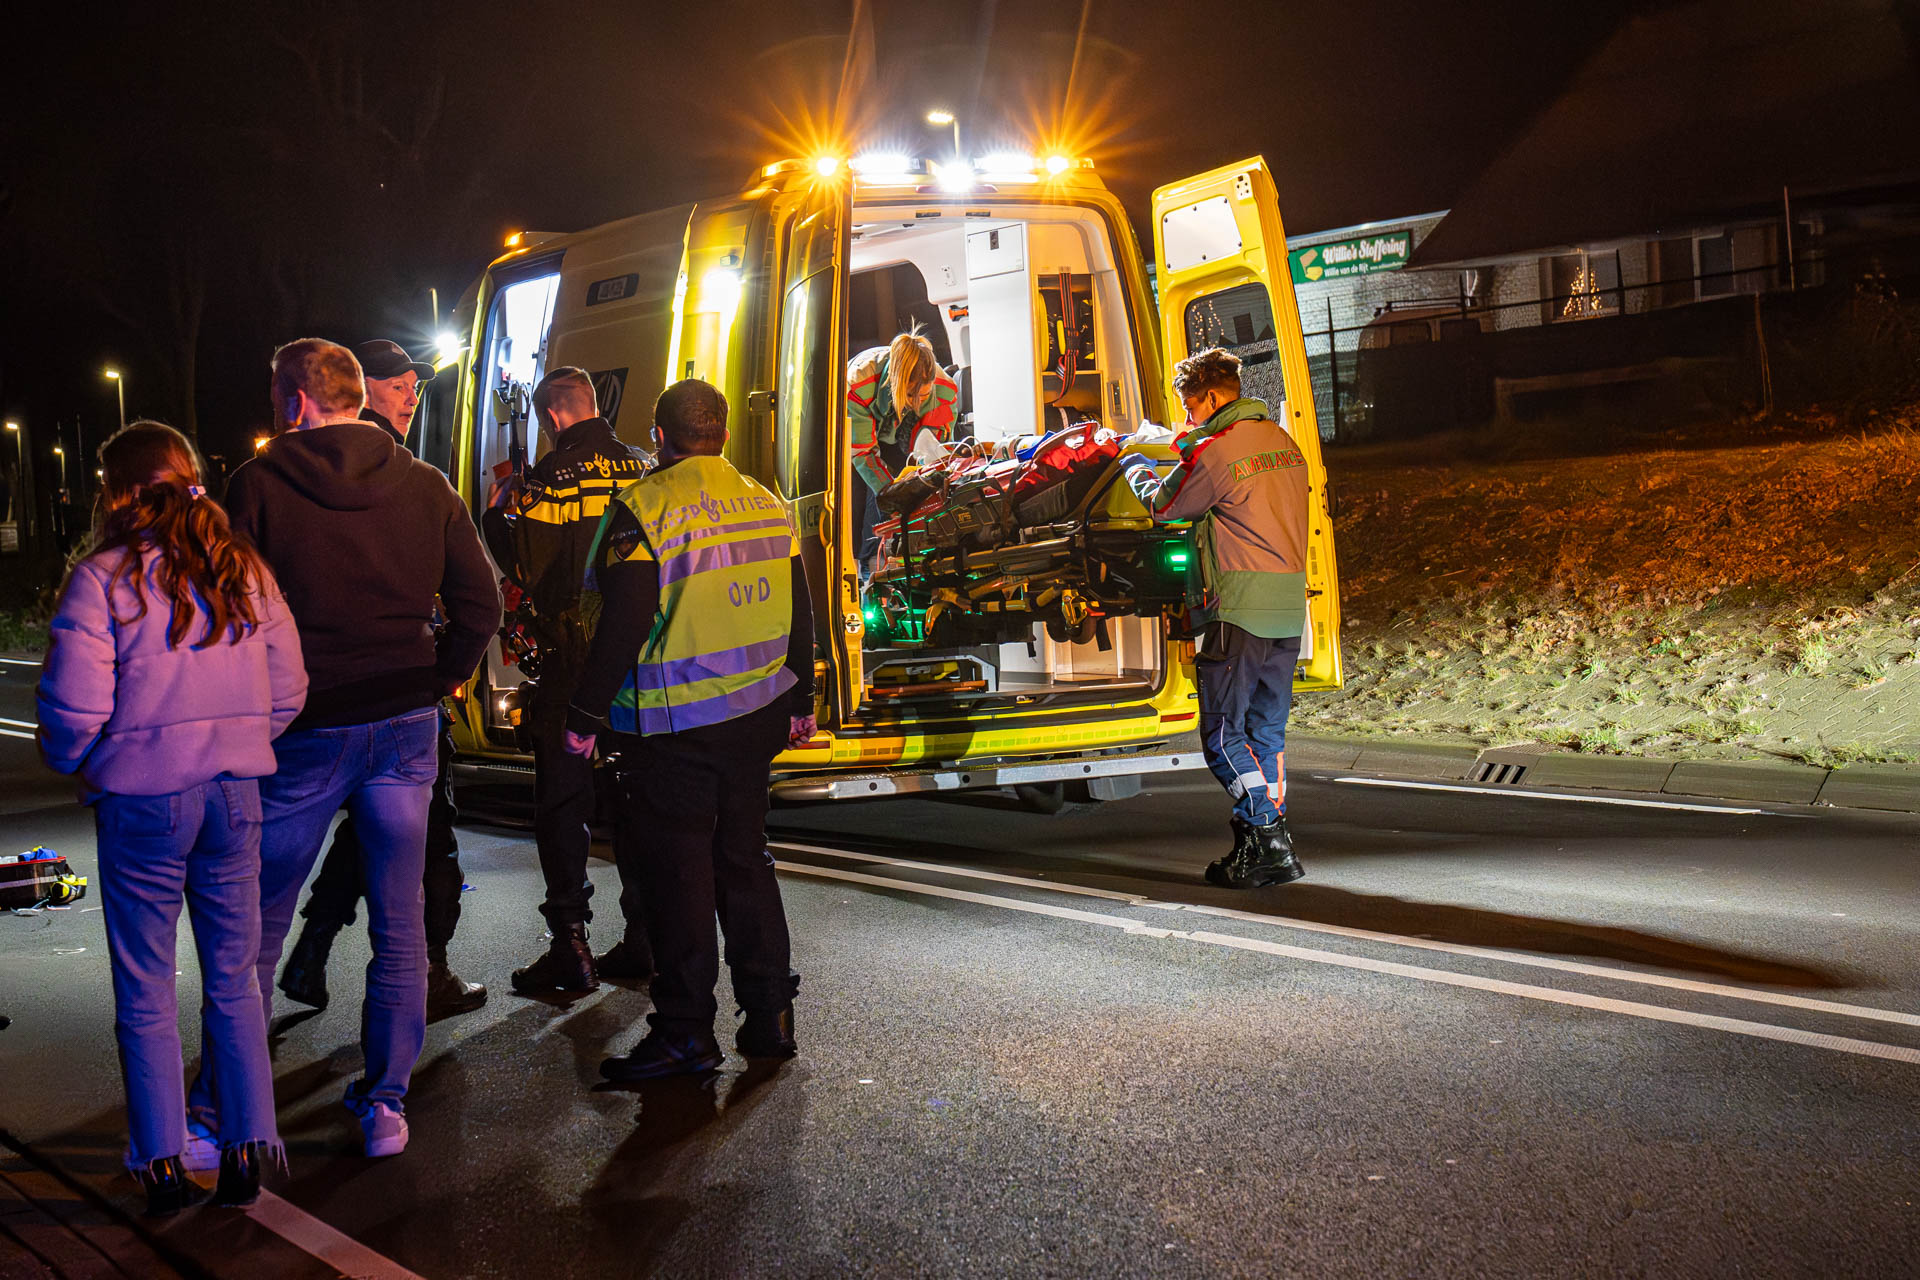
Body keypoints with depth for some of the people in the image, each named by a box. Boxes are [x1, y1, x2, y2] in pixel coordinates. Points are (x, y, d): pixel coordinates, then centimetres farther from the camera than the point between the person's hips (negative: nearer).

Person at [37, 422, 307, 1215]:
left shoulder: (103, 577, -10)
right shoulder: (246, 571, 3)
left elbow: (74, 709, -12)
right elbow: (287, 692, 4)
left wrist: (72, 763, 8)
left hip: (141, 801, -4)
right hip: (235, 794, 4)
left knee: (144, 993, 10)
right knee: (233, 981, 12)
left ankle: (163, 1166, 16)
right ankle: (245, 1152, 18)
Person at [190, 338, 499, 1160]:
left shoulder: (259, 485, -5)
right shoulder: (426, 488, 2)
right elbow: (481, 604, -1)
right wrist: (440, 680, 11)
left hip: (302, 730, -2)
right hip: (406, 725, 2)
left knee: (258, 922, 12)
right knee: (399, 922, 9)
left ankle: (218, 1103, 22)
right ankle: (386, 1105, 15)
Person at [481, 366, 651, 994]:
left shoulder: (555, 473, -10)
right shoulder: (641, 467, 6)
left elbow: (524, 566, -14)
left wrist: (495, 513, 2)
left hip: (572, 661, -5)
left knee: (561, 803, 3)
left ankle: (570, 949, 3)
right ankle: (643, 939, 18)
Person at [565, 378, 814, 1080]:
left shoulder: (643, 509, -11)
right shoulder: (767, 504, 8)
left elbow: (622, 624, -16)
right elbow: (798, 615, 13)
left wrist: (586, 714, -8)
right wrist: (799, 701, 22)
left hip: (673, 725, -6)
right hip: (757, 714, 6)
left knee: (677, 870, 2)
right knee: (745, 857, 15)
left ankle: (686, 1031, 10)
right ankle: (769, 1016, 20)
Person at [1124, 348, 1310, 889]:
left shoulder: (1217, 451, -11)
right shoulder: (1283, 440, 14)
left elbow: (1164, 505, 2)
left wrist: (1139, 473, 23)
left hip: (1237, 610, -8)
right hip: (1289, 609, 8)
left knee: (1222, 733, -1)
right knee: (1266, 732, 13)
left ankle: (1266, 840, -5)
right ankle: (1273, 845, 17)